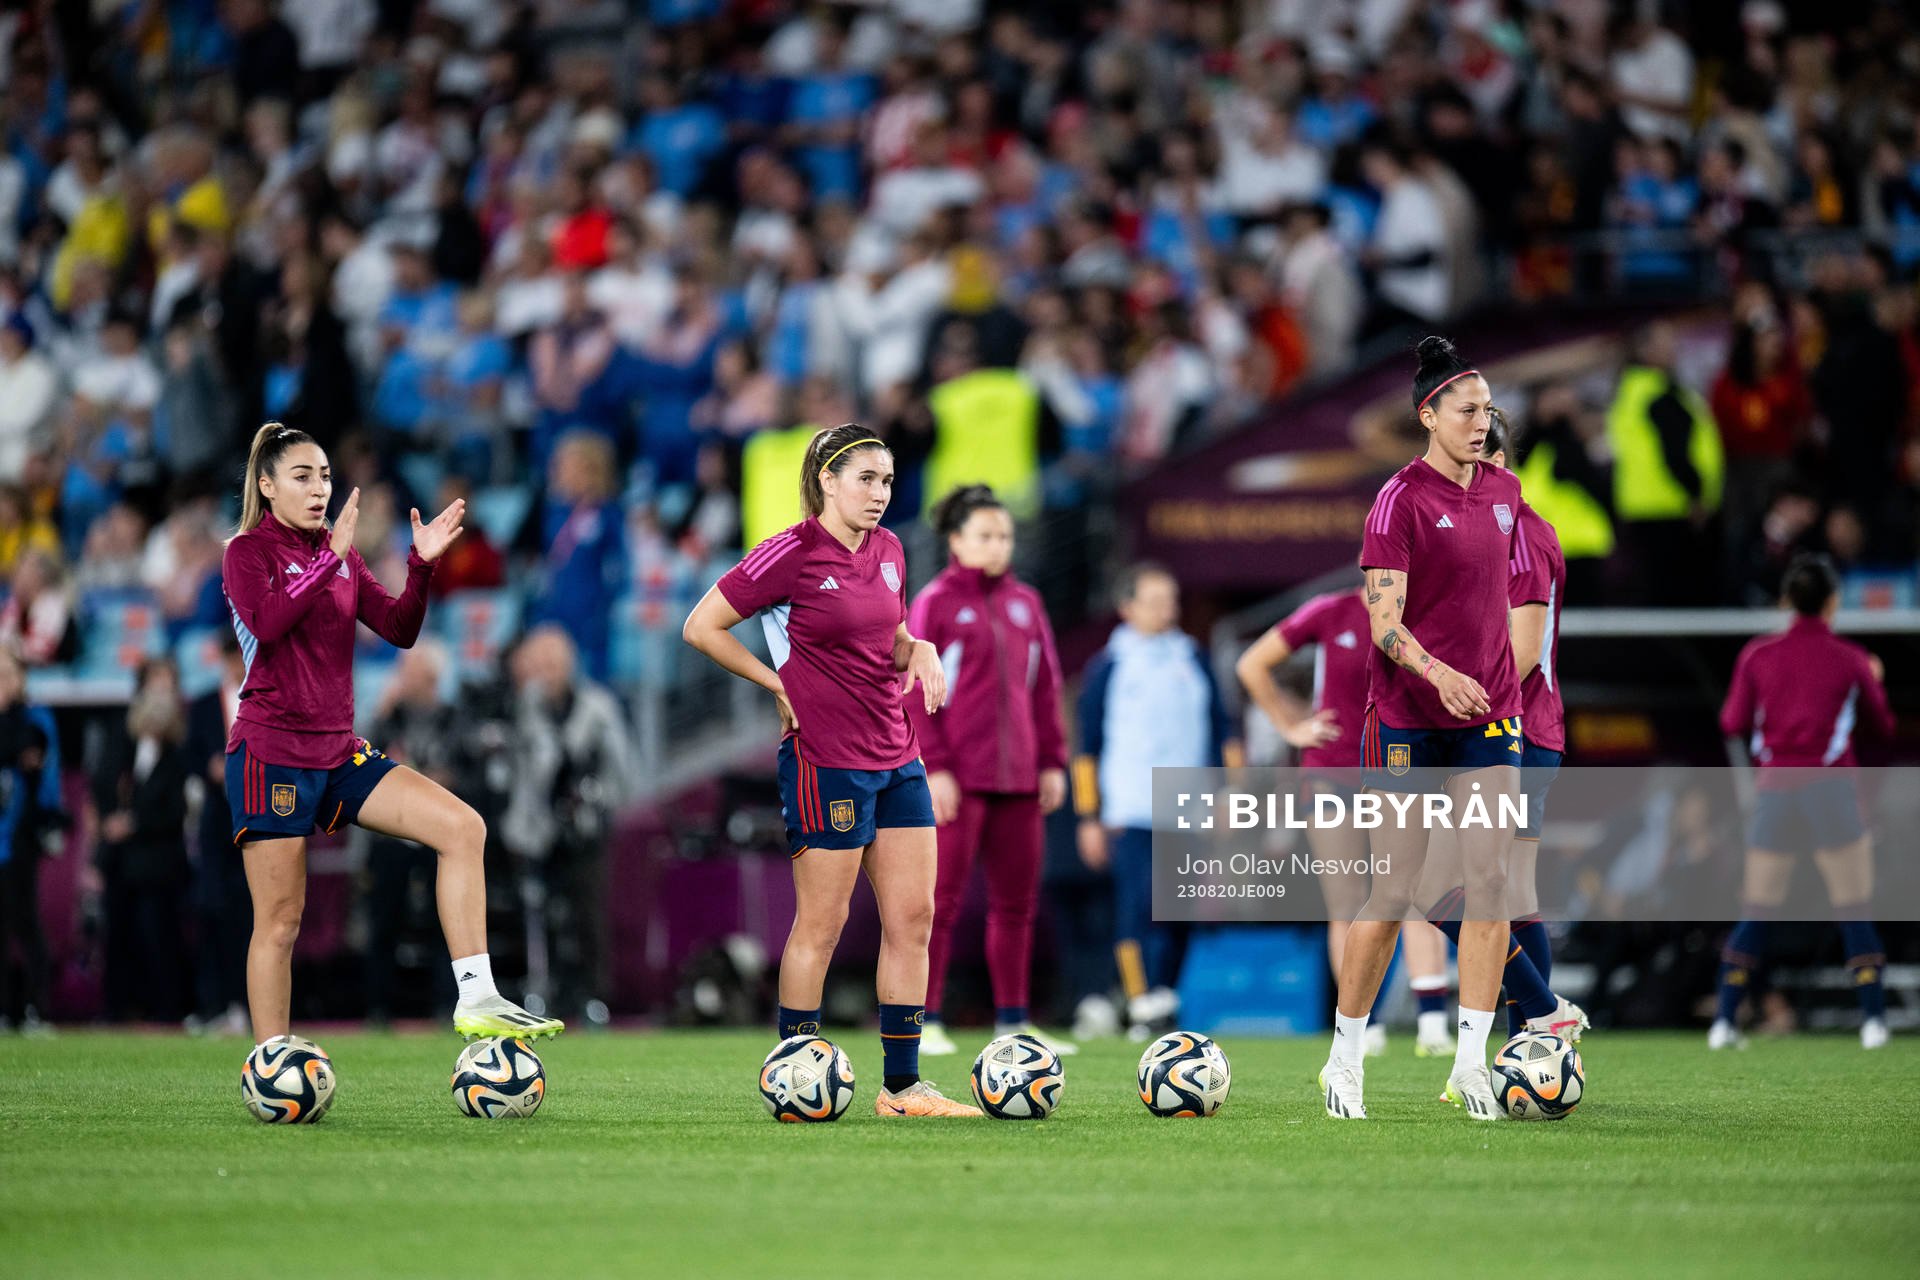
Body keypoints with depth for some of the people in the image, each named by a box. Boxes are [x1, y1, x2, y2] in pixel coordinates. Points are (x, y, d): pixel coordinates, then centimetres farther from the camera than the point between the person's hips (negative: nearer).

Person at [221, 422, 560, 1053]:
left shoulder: (341, 556, 15)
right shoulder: (248, 551, -3)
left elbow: (399, 629, 7)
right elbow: (266, 622, -23)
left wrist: (422, 565, -7)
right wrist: (330, 558, -25)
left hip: (338, 753, 6)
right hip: (271, 755, -6)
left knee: (462, 826, -9)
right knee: (280, 920, -5)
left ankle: (476, 1000, -12)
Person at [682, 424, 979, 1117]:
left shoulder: (887, 550, 11)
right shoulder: (793, 554, -11)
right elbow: (701, 627, -8)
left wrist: (919, 649, 4)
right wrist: (782, 683, -6)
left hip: (897, 755, 7)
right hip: (826, 760, -7)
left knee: (913, 917, 4)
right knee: (821, 923, -3)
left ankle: (902, 1085, 9)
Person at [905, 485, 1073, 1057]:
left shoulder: (1025, 603, 13)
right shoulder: (934, 603, -3)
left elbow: (1044, 686, 17)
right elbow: (913, 692, -7)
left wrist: (1052, 762, 11)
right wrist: (934, 768, -13)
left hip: (1017, 777, 6)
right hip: (957, 781, -6)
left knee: (1017, 900, 7)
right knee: (942, 898, -5)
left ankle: (1012, 1021, 13)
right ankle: (924, 1021, -1)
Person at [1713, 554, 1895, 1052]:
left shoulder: (1758, 655, 2)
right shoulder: (1850, 660, 0)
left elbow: (1733, 723, 2)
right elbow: (1883, 725, 10)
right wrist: (1875, 680, 28)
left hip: (1774, 789, 2)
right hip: (1830, 788, -2)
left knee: (1756, 912, 8)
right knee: (1855, 912, 4)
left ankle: (1724, 1021, 2)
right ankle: (1873, 1019, -3)